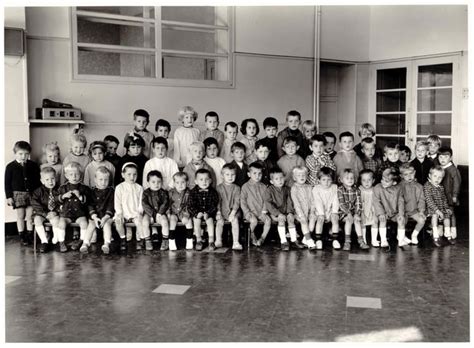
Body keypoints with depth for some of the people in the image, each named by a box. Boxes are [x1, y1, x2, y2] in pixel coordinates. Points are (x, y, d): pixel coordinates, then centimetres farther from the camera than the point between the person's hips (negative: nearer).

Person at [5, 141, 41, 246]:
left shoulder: (33, 166, 2)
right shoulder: (10, 167, -2)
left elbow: (38, 180, 8)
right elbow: (7, 183, 0)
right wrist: (9, 196, -4)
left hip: (31, 193, 1)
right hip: (18, 194, -1)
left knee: (30, 215, 4)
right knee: (20, 215, 5)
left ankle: (30, 235, 16)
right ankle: (21, 236, 15)